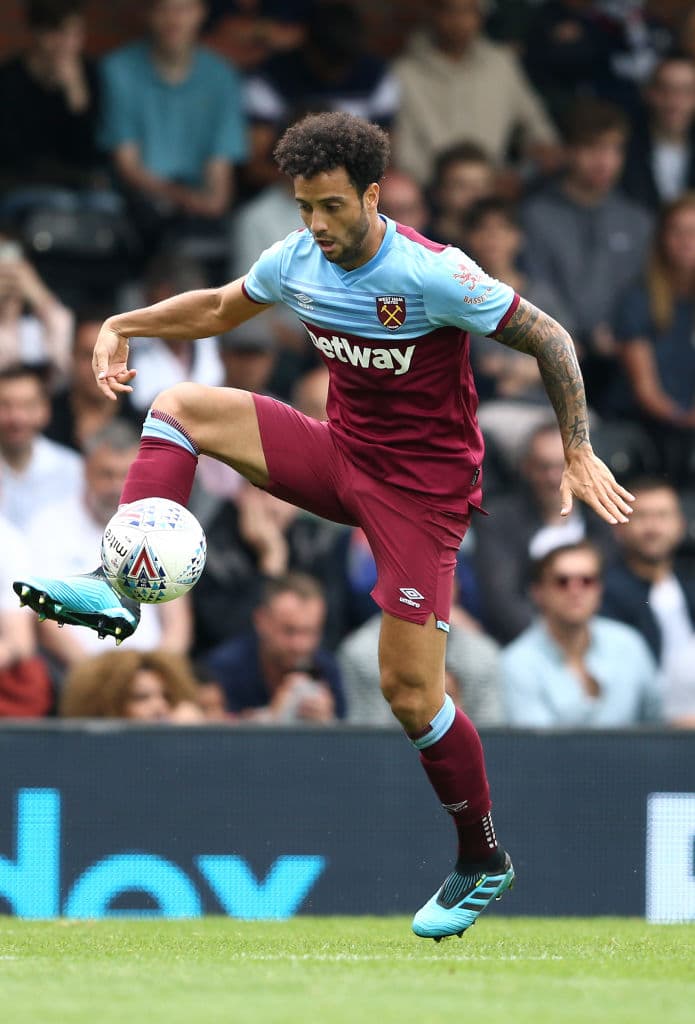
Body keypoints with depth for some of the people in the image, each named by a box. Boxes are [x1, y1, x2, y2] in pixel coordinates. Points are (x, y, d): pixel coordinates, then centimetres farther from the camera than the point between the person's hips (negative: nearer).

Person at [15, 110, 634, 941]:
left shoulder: (432, 276, -23)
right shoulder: (297, 262, -4)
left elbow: (546, 337, -15)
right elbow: (219, 308, 17)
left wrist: (578, 455, -18)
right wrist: (123, 326, 5)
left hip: (422, 485, -6)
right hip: (342, 453, 6)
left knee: (410, 692, -9)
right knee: (180, 408, -9)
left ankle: (483, 861, 10)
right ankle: (120, 587, -20)